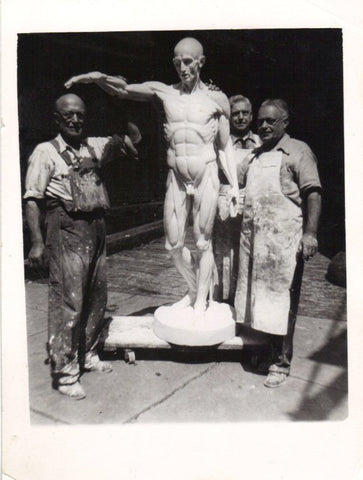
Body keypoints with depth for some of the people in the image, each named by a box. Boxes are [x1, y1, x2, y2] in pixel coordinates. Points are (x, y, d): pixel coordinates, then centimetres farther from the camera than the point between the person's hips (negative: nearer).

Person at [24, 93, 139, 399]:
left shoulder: (93, 146, 14)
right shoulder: (45, 152, -1)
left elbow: (118, 141, 28)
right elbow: (32, 200, -7)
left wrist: (123, 140, 3)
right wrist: (37, 242, -15)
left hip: (96, 229, 7)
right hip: (66, 230, -7)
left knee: (97, 297, 12)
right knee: (68, 300, -6)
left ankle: (88, 355, 31)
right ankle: (65, 374, 6)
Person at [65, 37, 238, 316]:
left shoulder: (217, 99, 2)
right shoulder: (163, 92, 6)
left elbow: (224, 146, 5)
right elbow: (121, 89, 6)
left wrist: (235, 185, 1)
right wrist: (97, 77, -14)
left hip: (206, 177, -3)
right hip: (176, 178, 3)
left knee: (203, 242, 2)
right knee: (173, 244, 5)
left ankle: (201, 303, 18)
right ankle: (194, 290, 30)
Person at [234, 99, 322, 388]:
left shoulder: (298, 151, -1)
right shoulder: (255, 155, 19)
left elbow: (313, 193, -10)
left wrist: (310, 234, -17)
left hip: (283, 239, -6)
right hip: (253, 237, 7)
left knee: (280, 301, -1)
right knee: (257, 296, 12)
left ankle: (281, 362, 11)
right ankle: (265, 350, 28)